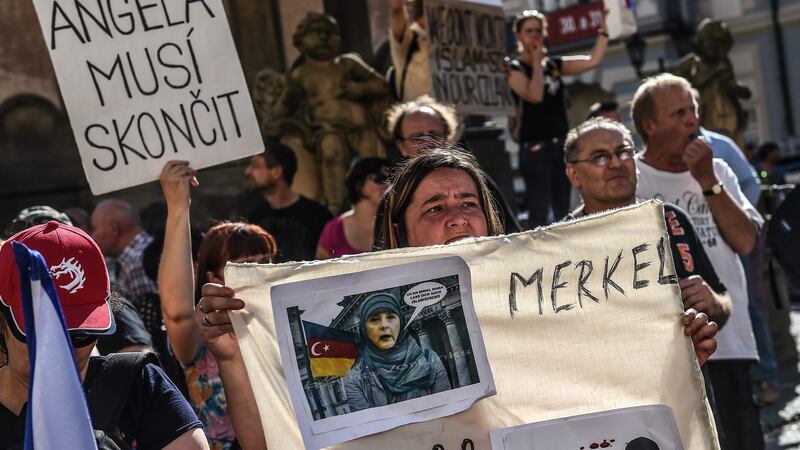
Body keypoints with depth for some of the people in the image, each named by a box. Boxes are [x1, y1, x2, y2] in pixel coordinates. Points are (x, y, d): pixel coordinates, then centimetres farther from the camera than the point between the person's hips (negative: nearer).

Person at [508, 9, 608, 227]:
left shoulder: (554, 64, 12)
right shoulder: (514, 68, -4)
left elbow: (593, 61, 7)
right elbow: (535, 96, -21)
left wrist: (604, 29, 0)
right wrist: (537, 62, -12)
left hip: (562, 144, 6)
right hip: (535, 147, -6)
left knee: (564, 210, 11)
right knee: (539, 210, -8)